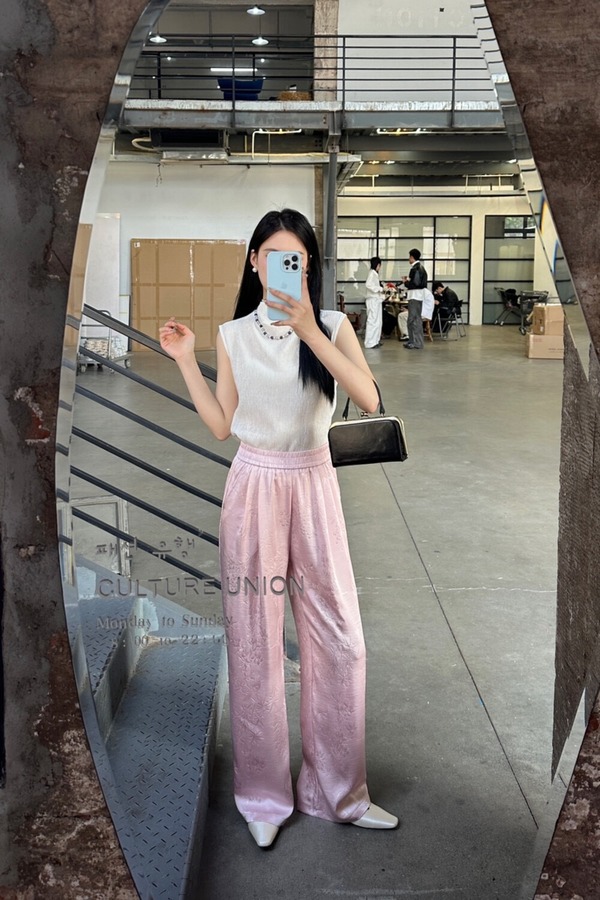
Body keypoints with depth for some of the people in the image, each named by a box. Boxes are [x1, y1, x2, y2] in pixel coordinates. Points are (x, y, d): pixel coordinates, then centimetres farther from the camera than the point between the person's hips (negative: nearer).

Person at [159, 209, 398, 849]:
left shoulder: (331, 326, 0)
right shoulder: (233, 335, 4)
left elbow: (368, 399, -16)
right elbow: (222, 426, 6)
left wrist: (308, 330, -21)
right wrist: (185, 362, 1)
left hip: (314, 485, 0)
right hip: (253, 488, 0)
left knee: (340, 641, 3)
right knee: (254, 643, 5)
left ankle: (337, 791, 22)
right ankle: (264, 796, 21)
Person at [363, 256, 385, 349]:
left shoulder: (375, 274, 16)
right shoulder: (372, 273, -12)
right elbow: (368, 284, -26)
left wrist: (382, 289, 9)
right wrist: (380, 289, -21)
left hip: (377, 300, 10)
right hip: (373, 300, -10)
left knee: (378, 321, 13)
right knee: (372, 321, -9)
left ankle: (375, 341, 19)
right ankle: (370, 343, -8)